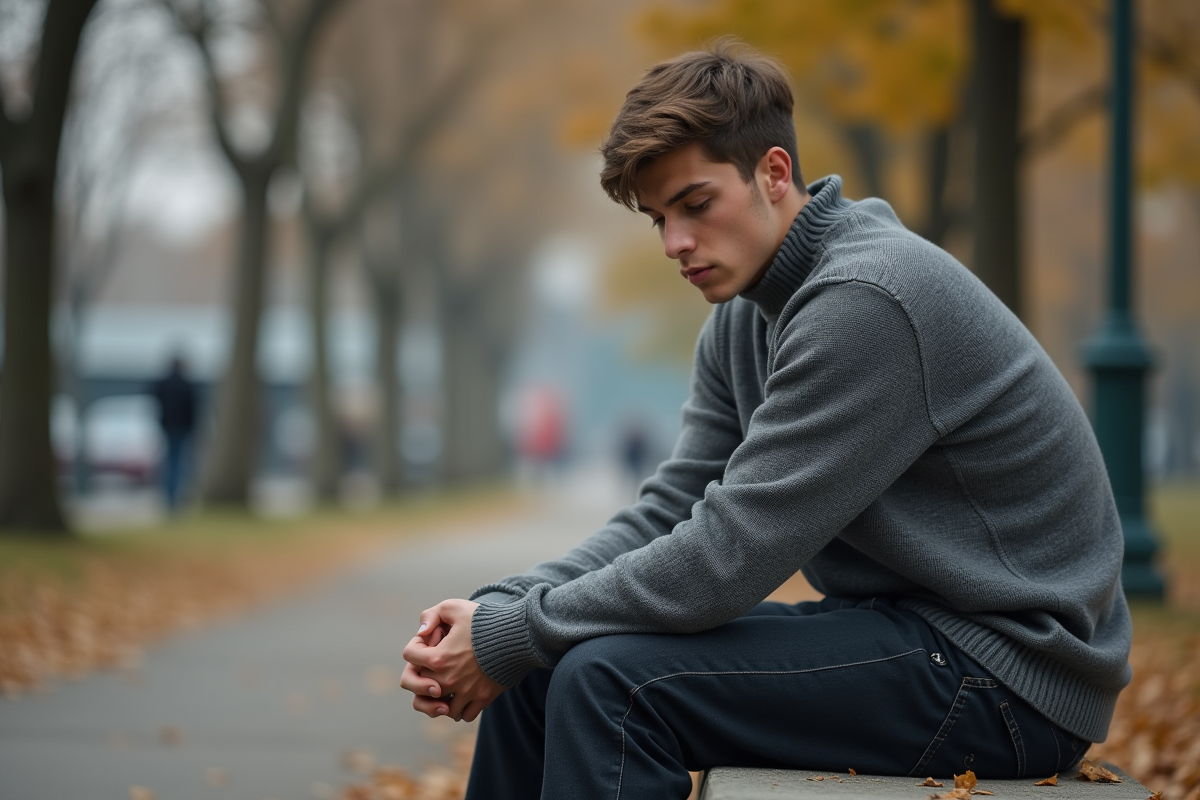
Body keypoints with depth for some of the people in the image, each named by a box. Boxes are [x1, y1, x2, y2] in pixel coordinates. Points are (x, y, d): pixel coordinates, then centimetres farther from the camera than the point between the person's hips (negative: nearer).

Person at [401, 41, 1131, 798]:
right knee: (537, 667, 4)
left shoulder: (867, 300, -22)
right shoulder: (744, 317, 9)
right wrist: (500, 610, -9)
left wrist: (509, 637, -16)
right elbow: (666, 514, 7)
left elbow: (726, 558, -24)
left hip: (1009, 670, -9)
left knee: (611, 680, -22)